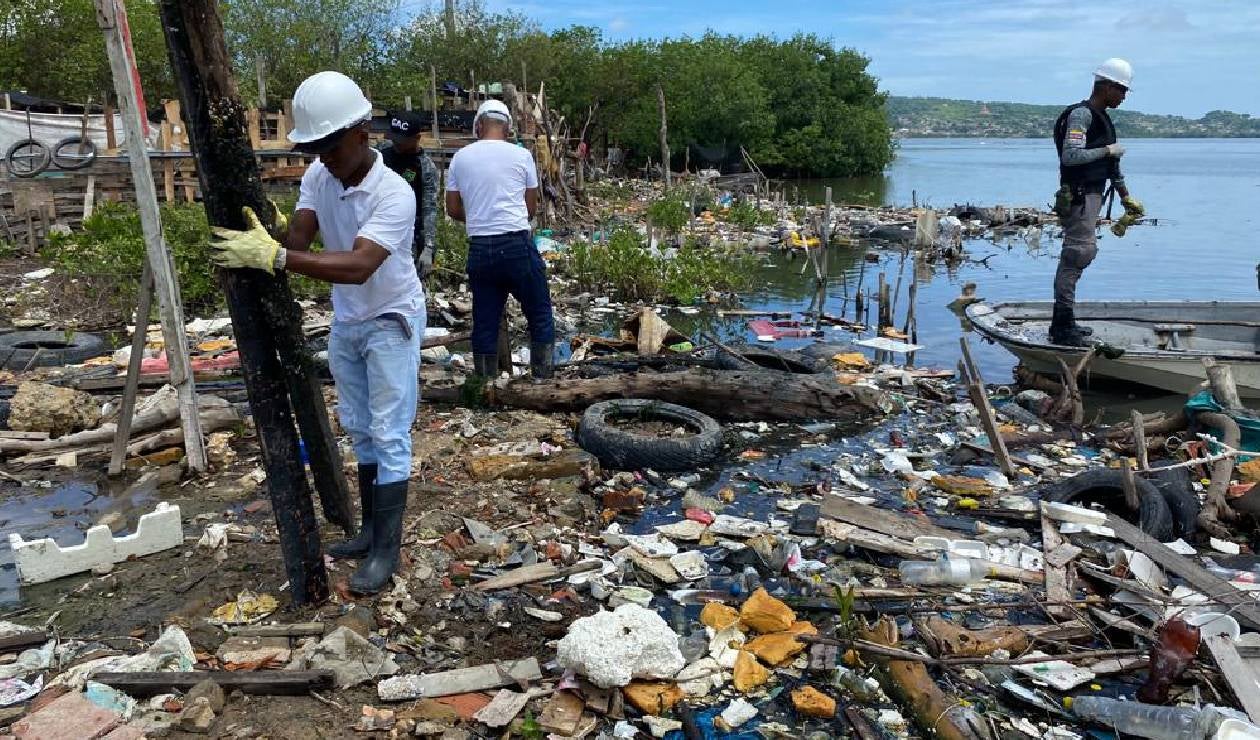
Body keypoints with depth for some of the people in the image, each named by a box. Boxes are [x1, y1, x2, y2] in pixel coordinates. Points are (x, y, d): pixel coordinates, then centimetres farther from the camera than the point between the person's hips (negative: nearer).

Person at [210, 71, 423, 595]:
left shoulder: (394, 194, -28)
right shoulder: (317, 176, -6)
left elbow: (358, 266, -40)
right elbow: (297, 238, -15)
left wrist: (273, 257, -47)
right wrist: (262, 241, -37)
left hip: (391, 320, -7)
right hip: (345, 321, 7)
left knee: (389, 434, -3)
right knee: (359, 429, 15)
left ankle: (387, 549, 6)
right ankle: (371, 529, 29)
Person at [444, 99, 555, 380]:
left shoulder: (460, 158, 7)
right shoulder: (521, 155, 1)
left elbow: (453, 209, 11)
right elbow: (531, 207, 8)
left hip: (479, 248, 3)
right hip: (517, 244, -3)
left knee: (484, 323, 9)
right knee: (540, 316, 8)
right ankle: (542, 380, 8)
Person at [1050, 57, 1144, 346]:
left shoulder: (1101, 117, 21)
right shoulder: (1081, 114, -10)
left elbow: (1111, 164, 26)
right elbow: (1070, 156, -24)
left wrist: (1126, 198, 28)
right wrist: (1107, 150, -13)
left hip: (1091, 195, 10)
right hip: (1079, 197, -10)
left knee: (1075, 257, 11)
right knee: (1077, 255, -12)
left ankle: (1064, 322, 17)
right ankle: (1062, 328, -10)